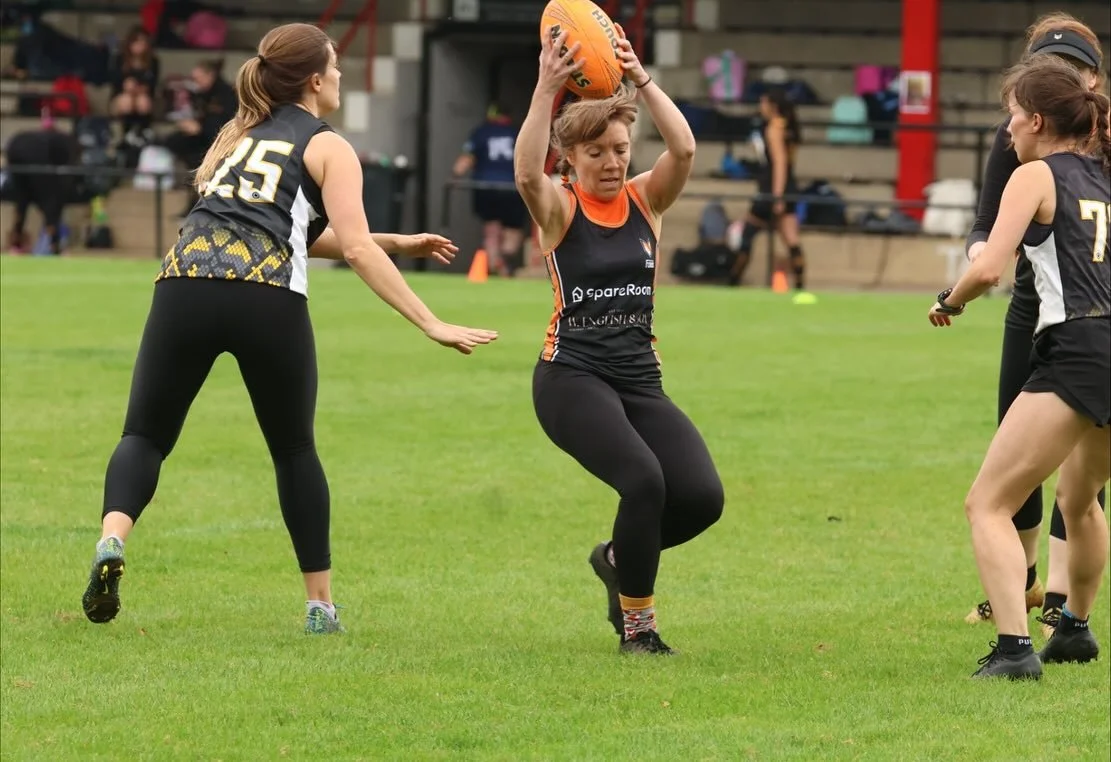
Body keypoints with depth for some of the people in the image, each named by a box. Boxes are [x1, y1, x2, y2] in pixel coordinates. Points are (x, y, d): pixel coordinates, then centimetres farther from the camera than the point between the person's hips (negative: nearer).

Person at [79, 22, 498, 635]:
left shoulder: (239, 135, 30)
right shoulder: (328, 148, 12)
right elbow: (356, 249, 0)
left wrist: (397, 243, 39)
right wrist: (431, 325, -2)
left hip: (185, 282, 3)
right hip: (267, 297, -3)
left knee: (145, 436, 9)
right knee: (294, 450, 16)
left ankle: (112, 539, -22)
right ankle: (321, 605, 17)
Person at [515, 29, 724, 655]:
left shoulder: (646, 200, 7)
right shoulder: (559, 209, -1)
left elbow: (684, 150, -12)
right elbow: (527, 173, -25)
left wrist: (641, 79, -19)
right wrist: (547, 89, -30)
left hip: (640, 376, 4)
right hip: (572, 375, -4)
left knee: (701, 496, -12)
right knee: (643, 479, -26)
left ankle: (619, 559, 20)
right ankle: (636, 622, -6)